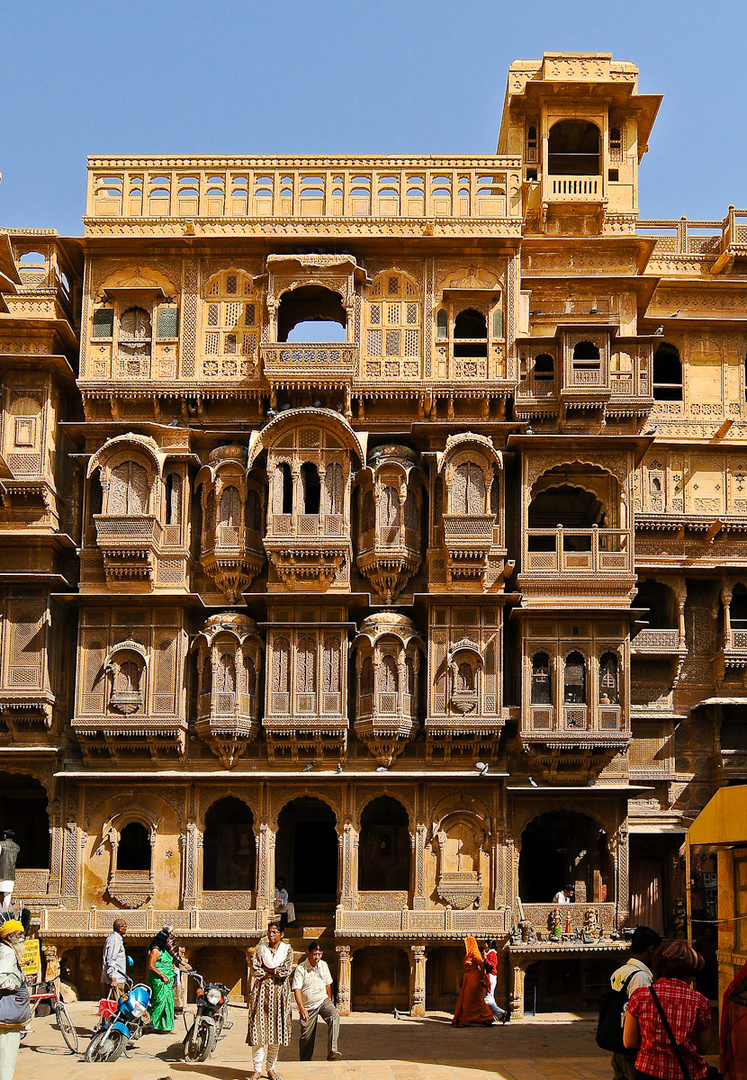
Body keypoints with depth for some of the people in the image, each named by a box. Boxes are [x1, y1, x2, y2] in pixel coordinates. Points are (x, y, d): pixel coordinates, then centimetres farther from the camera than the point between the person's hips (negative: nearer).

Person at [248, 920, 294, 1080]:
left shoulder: (287, 950, 7)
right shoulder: (260, 948, 8)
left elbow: (286, 970, -6)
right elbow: (255, 970, -2)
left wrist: (267, 970, -7)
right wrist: (275, 972, -7)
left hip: (279, 992, 0)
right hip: (262, 991, 0)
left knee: (276, 1030, 0)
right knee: (259, 1028, -7)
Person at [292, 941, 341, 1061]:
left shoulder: (323, 965, 4)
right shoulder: (300, 969, -13)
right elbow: (297, 990, -19)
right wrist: (301, 1008, -30)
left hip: (323, 1001, 3)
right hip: (308, 1007, -3)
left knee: (334, 1016, -26)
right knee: (307, 1035, 0)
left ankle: (332, 1051, -35)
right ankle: (305, 1061, 23)